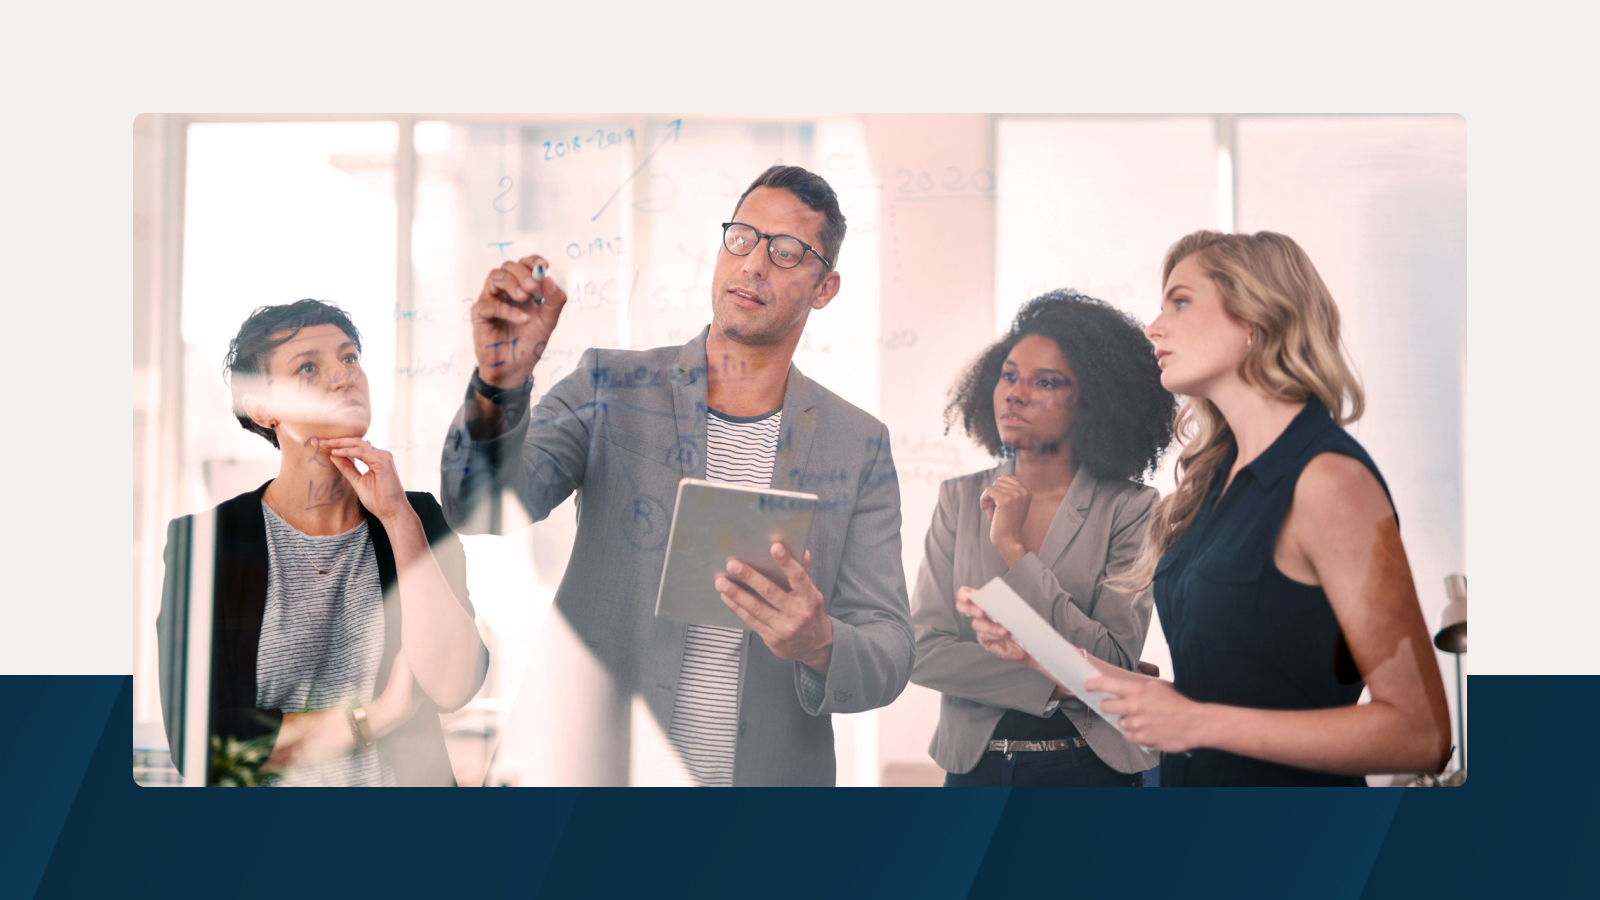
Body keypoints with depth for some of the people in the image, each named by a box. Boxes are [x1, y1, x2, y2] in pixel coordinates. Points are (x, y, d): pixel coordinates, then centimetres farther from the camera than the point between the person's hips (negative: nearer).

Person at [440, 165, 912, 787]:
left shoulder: (859, 447, 1)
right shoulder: (611, 389, 0)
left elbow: (891, 653, -3)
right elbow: (487, 512, -13)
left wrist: (820, 646, -24)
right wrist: (498, 388, -30)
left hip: (769, 771, 1)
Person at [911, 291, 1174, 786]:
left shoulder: (1129, 509, -8)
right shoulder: (961, 499, 1)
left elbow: (1113, 667, -17)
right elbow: (924, 652, -6)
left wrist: (1014, 548, -18)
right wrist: (1054, 683, -16)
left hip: (1089, 768, -3)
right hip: (974, 764, 3)